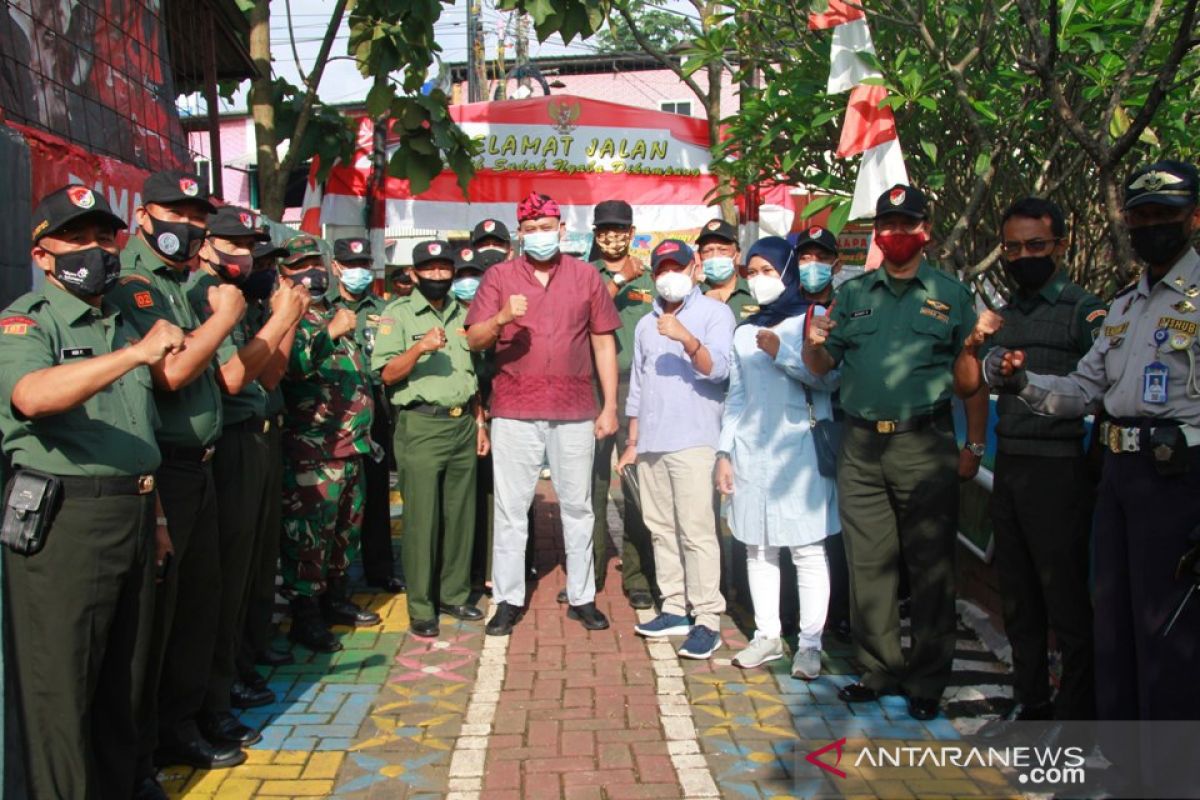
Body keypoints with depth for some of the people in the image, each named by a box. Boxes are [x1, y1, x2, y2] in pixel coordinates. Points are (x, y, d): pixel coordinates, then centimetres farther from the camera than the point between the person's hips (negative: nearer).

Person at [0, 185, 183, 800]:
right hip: (62, 519, -7)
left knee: (124, 677, 15)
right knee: (60, 688, 1)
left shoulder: (124, 323, 17)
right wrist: (137, 352, -33)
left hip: (133, 514, 7)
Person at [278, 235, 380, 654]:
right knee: (308, 532, -5)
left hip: (351, 446, 9)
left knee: (345, 528, 17)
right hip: (312, 449, -9)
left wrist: (365, 430, 26)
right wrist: (331, 332, -24)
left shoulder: (334, 315, 19)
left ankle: (336, 599, 30)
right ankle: (305, 616, 4)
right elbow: (289, 364, -26)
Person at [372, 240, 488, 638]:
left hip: (462, 424, 5)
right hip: (421, 425, -5)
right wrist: (419, 348, -22)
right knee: (422, 517, -3)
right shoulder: (398, 314, 1)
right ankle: (421, 608, 5)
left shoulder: (463, 314, 15)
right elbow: (388, 374, -6)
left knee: (461, 514, 8)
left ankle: (454, 594, 20)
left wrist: (480, 422, 15)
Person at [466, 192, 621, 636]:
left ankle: (581, 597, 19)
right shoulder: (499, 276, 4)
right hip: (515, 410, -1)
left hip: (574, 410, 1)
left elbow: (603, 342, 8)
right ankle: (508, 599, 14)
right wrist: (500, 318, -23)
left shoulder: (585, 275, 7)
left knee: (577, 506, 8)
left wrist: (609, 406, 3)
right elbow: (474, 338, -2)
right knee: (510, 508, 4)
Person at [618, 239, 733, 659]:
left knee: (697, 531, -8)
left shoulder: (714, 312, 1)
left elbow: (718, 369, -13)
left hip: (693, 440, -6)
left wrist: (686, 339, -29)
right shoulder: (646, 324, 19)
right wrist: (632, 442, 19)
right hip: (650, 442, 6)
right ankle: (675, 609, 17)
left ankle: (708, 621, -5)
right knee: (661, 528, 9)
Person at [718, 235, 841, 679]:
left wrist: (780, 351, -12)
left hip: (800, 446, -4)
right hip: (751, 449, 5)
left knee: (807, 549, -4)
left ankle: (810, 643, 4)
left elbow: (830, 377, -9)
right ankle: (767, 635, 17)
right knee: (757, 549, 7)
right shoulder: (745, 332, 17)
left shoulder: (814, 318, 3)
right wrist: (725, 453, 11)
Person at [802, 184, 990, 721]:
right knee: (868, 563, 9)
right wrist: (813, 344, -10)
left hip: (924, 445, -3)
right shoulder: (852, 294, 12)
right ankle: (879, 669, 23)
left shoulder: (950, 295, 4)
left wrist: (974, 446, -4)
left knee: (930, 566, 3)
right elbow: (821, 367, 12)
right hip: (861, 446, 3)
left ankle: (927, 681, 16)